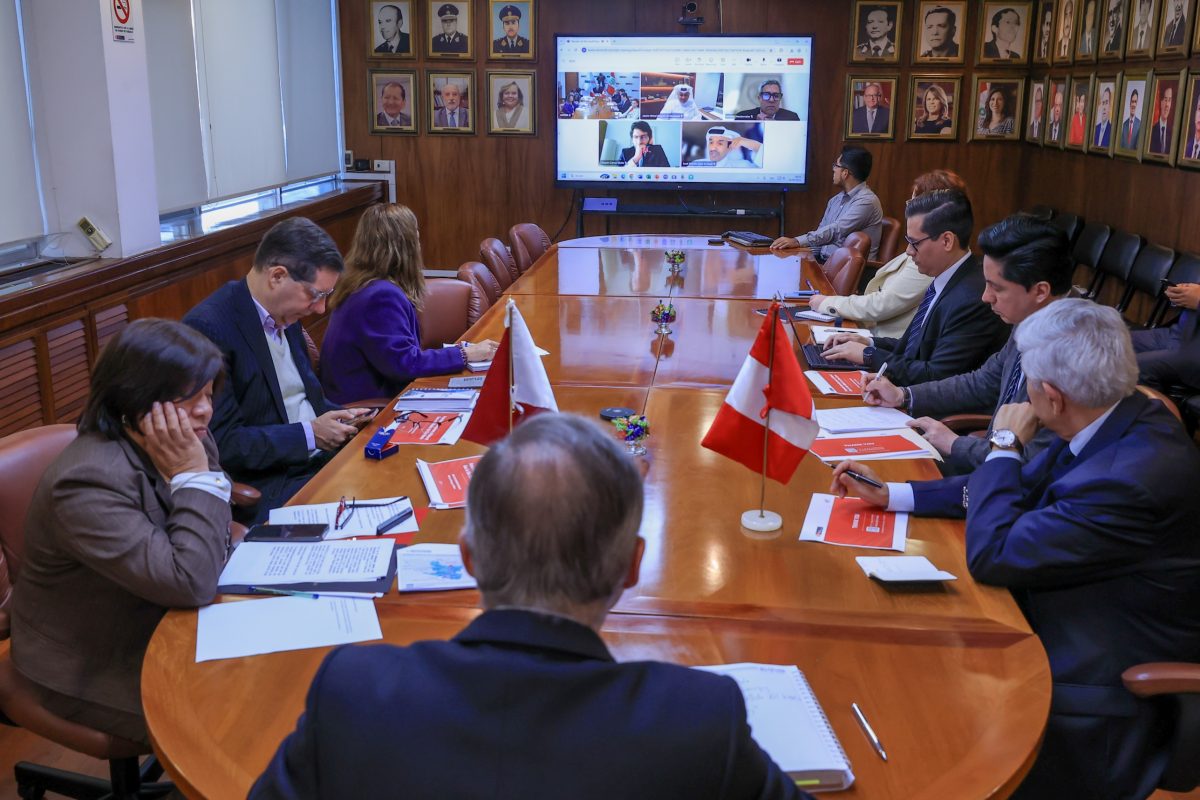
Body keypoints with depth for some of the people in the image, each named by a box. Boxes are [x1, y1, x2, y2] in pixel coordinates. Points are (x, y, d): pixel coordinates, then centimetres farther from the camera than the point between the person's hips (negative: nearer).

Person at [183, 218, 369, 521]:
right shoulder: (207, 328, -16)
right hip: (266, 484, -8)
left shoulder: (284, 314, 9)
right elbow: (221, 443, -18)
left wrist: (339, 417, 3)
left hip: (321, 456, 8)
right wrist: (310, 434, -16)